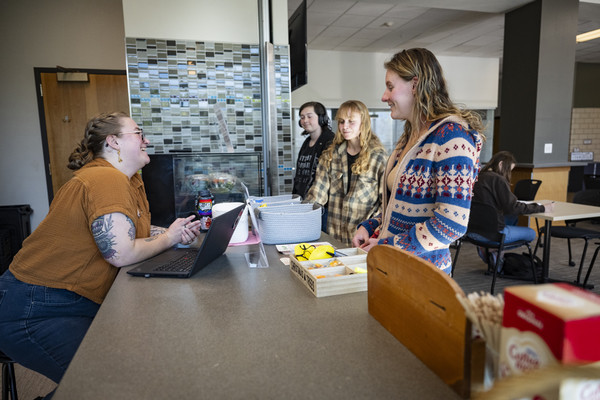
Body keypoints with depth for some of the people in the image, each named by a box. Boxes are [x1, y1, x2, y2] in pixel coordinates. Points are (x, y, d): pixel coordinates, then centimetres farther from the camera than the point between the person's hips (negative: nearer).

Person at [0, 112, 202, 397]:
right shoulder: (107, 179, -22)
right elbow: (121, 254, -28)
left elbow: (135, 231, 11)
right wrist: (168, 237, -12)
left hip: (81, 303, 10)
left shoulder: (130, 180, 10)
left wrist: (178, 232, -7)